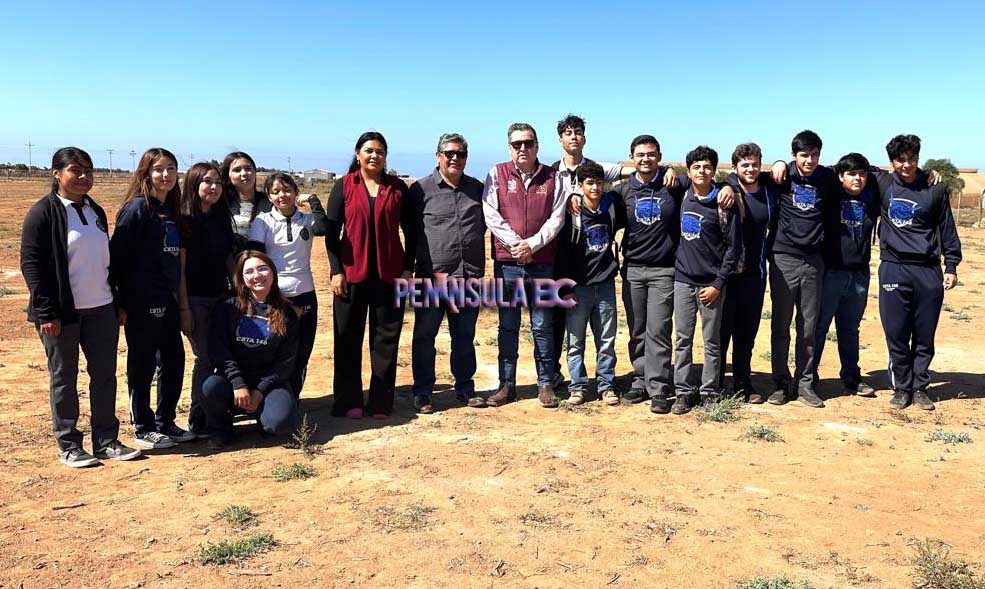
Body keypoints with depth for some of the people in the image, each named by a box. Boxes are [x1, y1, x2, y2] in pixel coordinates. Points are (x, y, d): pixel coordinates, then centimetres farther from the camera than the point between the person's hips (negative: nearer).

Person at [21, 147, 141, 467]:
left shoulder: (96, 212, 13)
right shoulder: (43, 213, -6)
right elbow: (30, 264, -10)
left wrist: (118, 303, 13)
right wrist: (46, 312, -15)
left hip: (101, 309, 6)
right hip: (62, 312, -6)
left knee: (105, 376, 8)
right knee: (64, 380, 5)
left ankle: (106, 440, 18)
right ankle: (68, 446, 16)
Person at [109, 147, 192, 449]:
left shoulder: (171, 210, 12)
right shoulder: (137, 208, -11)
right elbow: (118, 254, -14)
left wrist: (181, 301, 16)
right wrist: (121, 302, -15)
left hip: (167, 300, 8)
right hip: (142, 302, -8)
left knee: (174, 360, 12)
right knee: (143, 365, 4)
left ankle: (165, 423, 26)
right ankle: (143, 429, 17)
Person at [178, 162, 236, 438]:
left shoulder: (222, 218, 9)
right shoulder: (185, 220, -9)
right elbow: (179, 266, -11)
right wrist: (184, 307, -14)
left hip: (221, 296, 6)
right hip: (196, 299, -6)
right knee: (205, 358, -2)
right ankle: (197, 420, 9)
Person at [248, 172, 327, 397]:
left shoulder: (306, 220, 6)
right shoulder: (263, 221, 2)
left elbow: (323, 228, -17)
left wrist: (313, 200, -8)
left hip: (304, 296, 2)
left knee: (301, 356, 6)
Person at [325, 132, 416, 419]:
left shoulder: (397, 187, 7)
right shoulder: (344, 186, 3)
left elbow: (410, 231, 9)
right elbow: (331, 231, 1)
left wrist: (408, 268, 1)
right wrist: (336, 270, -6)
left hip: (390, 274, 1)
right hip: (352, 273, -1)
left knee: (387, 338, 4)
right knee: (348, 339, 4)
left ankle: (381, 401, 14)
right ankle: (348, 402, 14)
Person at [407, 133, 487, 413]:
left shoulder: (477, 188, 11)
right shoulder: (420, 189, -1)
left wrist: (477, 269, 13)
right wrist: (430, 268, -1)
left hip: (469, 277, 3)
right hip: (432, 277, -3)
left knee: (465, 337, 13)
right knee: (424, 337, 4)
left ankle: (465, 388, 25)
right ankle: (422, 393, 15)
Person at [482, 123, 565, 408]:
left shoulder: (552, 177, 6)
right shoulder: (497, 174, 4)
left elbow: (557, 218, 0)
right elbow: (490, 214, -5)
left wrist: (532, 243, -12)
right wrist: (515, 244, -13)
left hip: (542, 263, 0)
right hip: (506, 262, 0)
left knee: (543, 327, 7)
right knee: (508, 327, 8)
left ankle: (545, 384, 18)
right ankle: (506, 385, 17)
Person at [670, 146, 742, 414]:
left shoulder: (723, 204, -6)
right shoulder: (682, 196, 4)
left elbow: (734, 247, -6)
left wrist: (718, 284, -9)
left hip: (711, 283, -3)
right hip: (683, 279, 3)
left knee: (712, 341, 6)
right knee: (683, 339, 5)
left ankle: (709, 393, 14)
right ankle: (684, 392, 11)